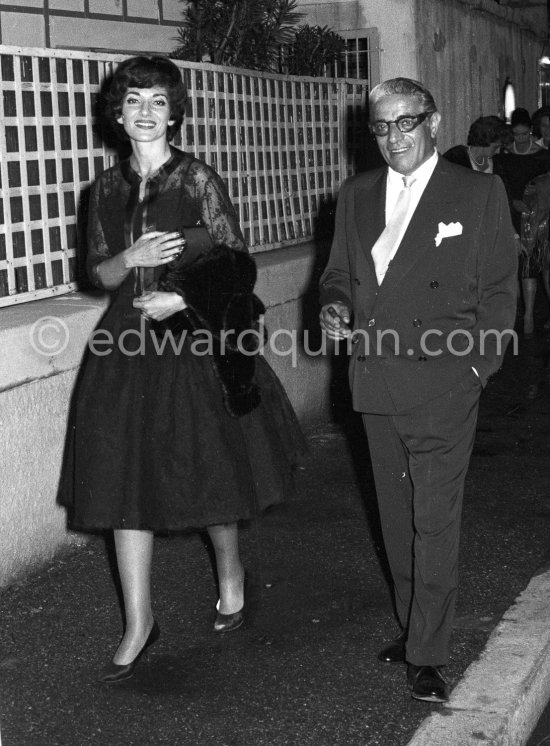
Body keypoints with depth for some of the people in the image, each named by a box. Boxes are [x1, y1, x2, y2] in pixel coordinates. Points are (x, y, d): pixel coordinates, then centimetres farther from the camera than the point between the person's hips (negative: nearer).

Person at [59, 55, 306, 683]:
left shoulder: (197, 179, -5)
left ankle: (231, 573, 37)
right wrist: (132, 258, -12)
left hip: (196, 338, -3)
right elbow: (98, 274, 8)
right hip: (129, 344, 4)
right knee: (124, 481, 2)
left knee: (211, 470, 8)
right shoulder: (108, 188, 6)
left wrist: (184, 300, -17)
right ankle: (138, 623, 11)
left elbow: (236, 264, -4)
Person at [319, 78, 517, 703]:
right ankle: (411, 625, 28)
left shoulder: (479, 193, 0)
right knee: (396, 517, 14)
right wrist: (335, 306, -3)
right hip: (375, 386, 5)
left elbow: (498, 290, 0)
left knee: (434, 520, -4)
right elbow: (338, 270, 19)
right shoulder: (356, 195, 12)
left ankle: (426, 654, 5)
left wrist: (478, 366, -7)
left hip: (443, 386, -4)